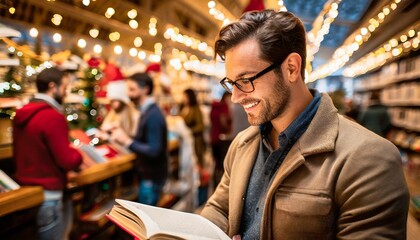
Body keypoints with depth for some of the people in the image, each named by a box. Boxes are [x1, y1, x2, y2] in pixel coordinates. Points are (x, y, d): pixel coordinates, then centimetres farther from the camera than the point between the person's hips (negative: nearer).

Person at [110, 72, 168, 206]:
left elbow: (153, 151, -26)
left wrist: (127, 141, -24)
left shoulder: (153, 115, -22)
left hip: (152, 176, -9)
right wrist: (124, 137, 1)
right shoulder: (147, 111, 7)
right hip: (147, 173, 9)